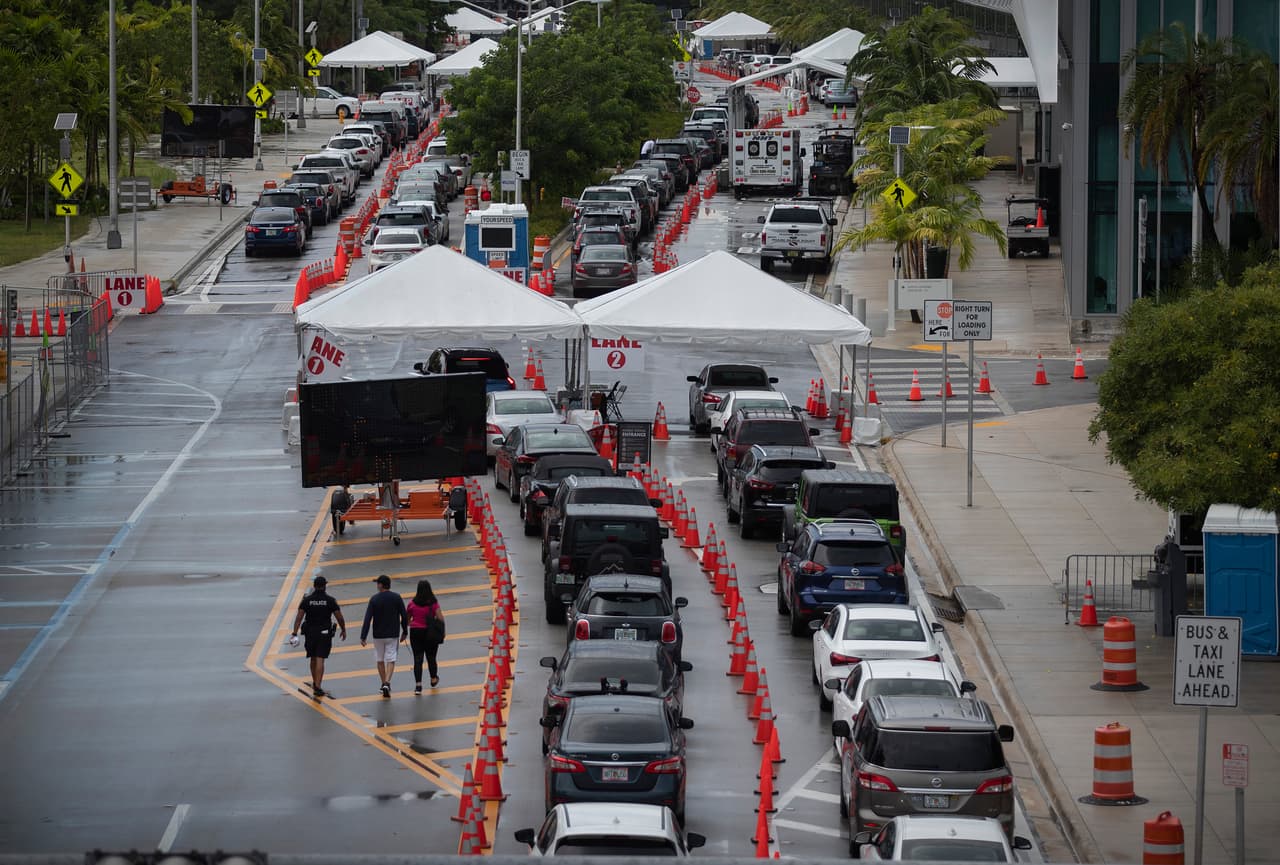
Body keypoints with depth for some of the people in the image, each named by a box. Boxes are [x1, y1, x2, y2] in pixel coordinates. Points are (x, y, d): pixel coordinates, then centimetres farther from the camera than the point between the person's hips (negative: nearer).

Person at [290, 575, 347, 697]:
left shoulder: (307, 599, -3)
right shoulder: (330, 600, -7)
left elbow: (299, 617, -8)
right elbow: (339, 617, -5)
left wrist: (295, 633, -8)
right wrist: (343, 630, 11)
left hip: (310, 633, 2)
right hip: (325, 633, -2)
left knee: (313, 659, 19)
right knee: (320, 660, -5)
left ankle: (315, 683, 34)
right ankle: (317, 687, -12)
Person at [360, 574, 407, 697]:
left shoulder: (374, 599, -8)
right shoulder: (397, 598, -5)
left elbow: (367, 619, -12)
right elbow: (404, 616, -2)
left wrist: (363, 637, -11)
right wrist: (404, 632, 12)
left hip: (378, 635, 0)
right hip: (393, 635, 0)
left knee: (380, 660, 16)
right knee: (391, 660, 1)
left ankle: (384, 684, 23)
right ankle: (387, 683, -19)